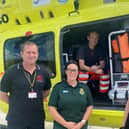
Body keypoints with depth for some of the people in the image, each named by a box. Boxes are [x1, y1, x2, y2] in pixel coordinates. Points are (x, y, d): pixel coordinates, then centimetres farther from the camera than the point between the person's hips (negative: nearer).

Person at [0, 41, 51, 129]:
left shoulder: (43, 73, 3)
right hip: (16, 120, -3)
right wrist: (17, 104, -3)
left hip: (38, 119, 4)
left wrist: (36, 101, 4)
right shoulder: (11, 72, -7)